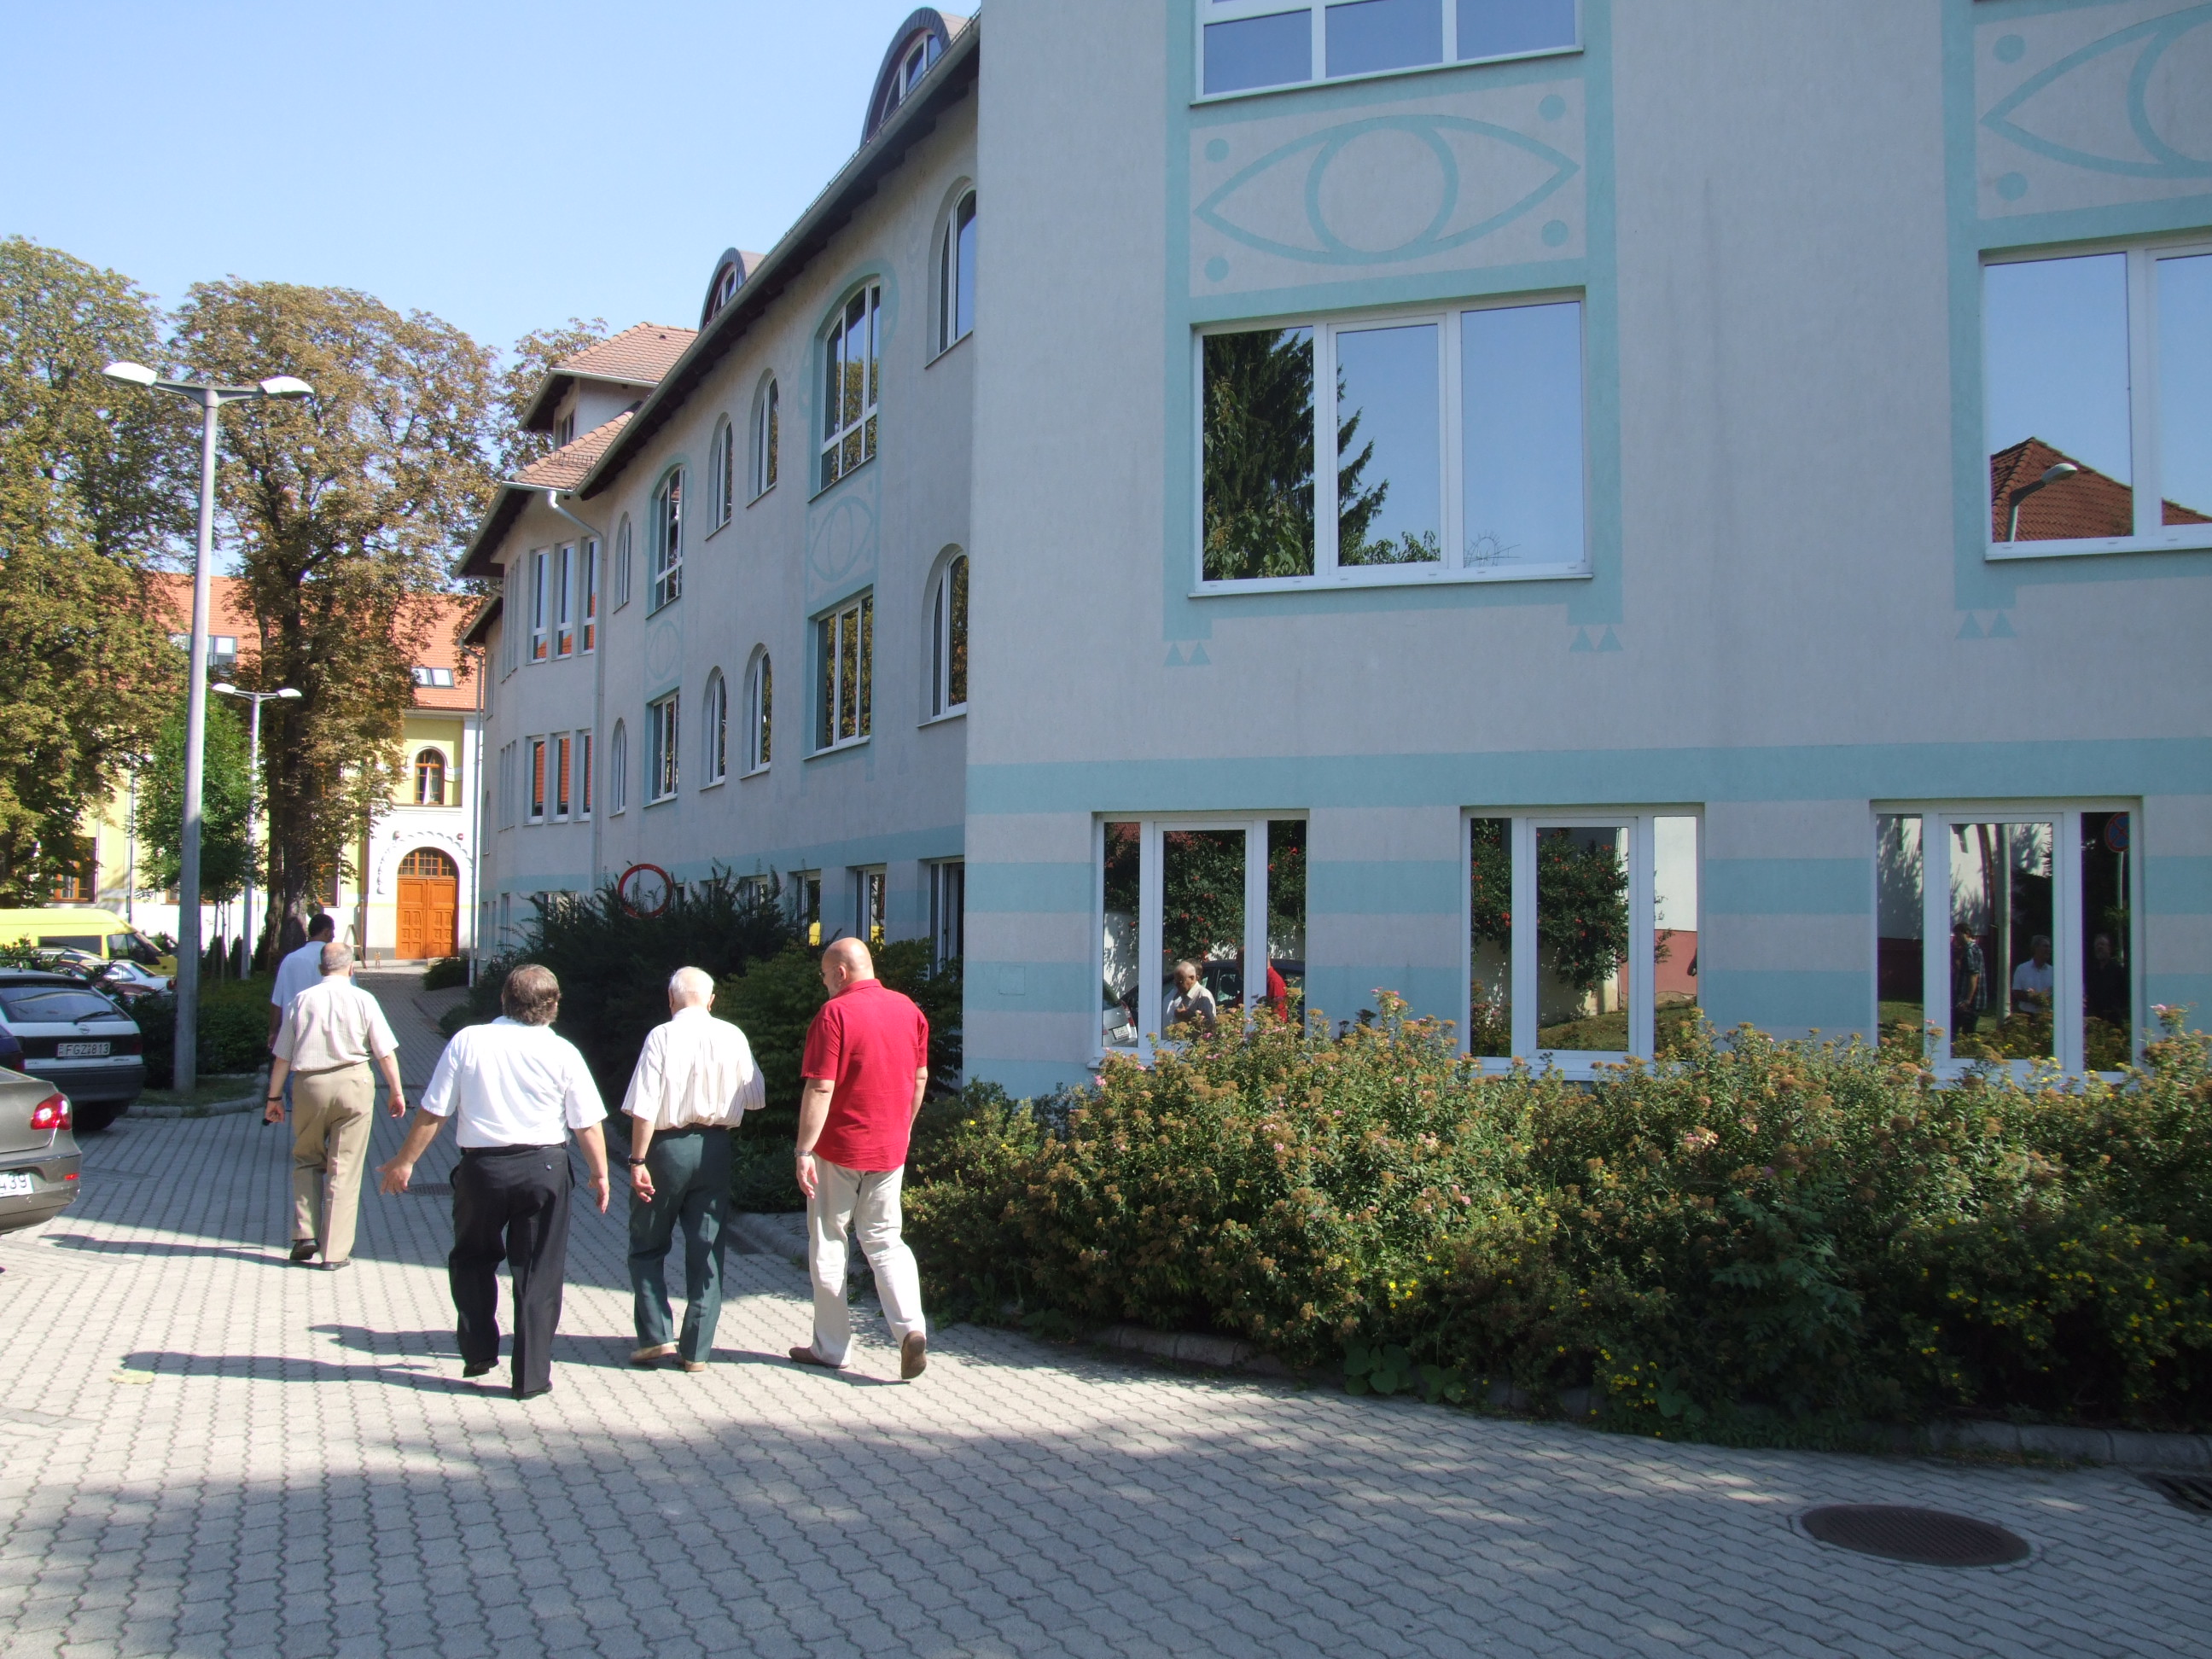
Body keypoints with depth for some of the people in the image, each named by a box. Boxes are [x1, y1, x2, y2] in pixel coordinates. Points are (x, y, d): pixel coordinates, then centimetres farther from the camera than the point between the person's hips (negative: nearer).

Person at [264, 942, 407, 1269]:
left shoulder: (300, 1001, 3)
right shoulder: (363, 1000, -1)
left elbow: (282, 1056, 6)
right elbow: (385, 1052, 0)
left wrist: (274, 1097, 15)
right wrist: (396, 1091, 9)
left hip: (308, 1085, 1)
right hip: (352, 1083, -1)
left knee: (307, 1160, 20)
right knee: (344, 1168, 3)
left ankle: (305, 1235, 9)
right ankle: (335, 1251, 5)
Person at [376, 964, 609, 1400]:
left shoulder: (467, 1042, -4)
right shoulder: (562, 1052, -4)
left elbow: (432, 1112, -1)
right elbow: (588, 1124, -2)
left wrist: (405, 1162, 10)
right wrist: (600, 1174, 11)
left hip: (482, 1167, 1)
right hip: (544, 1168, -1)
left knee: (472, 1259, 24)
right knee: (538, 1273, 7)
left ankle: (478, 1350, 24)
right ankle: (531, 1376, 10)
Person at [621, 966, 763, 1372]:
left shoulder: (662, 1037, -10)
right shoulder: (733, 1037, -1)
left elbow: (643, 1108, -14)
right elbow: (755, 1099, 5)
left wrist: (637, 1160, -9)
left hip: (666, 1147, -3)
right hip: (715, 1149, 3)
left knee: (647, 1247, 14)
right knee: (706, 1251, 9)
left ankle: (655, 1337, 7)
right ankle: (696, 1349, 12)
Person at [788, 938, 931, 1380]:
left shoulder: (835, 1013, -14)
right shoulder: (907, 1009, 4)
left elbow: (820, 1088, -18)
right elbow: (920, 1078, 12)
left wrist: (804, 1151, -16)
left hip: (839, 1147, -5)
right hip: (889, 1147, 5)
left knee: (828, 1243, 10)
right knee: (884, 1240, 13)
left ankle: (830, 1347, 17)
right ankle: (911, 1328, -8)